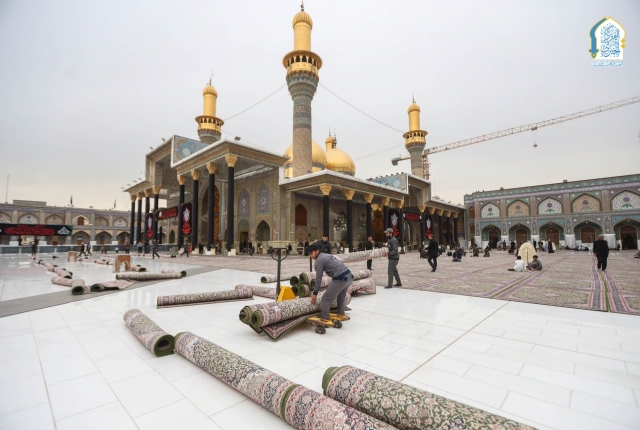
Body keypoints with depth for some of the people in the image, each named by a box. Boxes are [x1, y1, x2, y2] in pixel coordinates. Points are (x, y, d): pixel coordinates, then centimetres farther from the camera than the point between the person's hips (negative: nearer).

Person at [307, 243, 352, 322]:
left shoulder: (319, 260, -3)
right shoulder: (328, 255, 23)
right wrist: (330, 287, 33)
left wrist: (315, 293, 3)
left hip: (341, 279, -10)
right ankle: (341, 315, 46)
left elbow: (318, 278, -4)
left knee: (325, 300, -1)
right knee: (341, 297, 32)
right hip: (349, 276, 10)